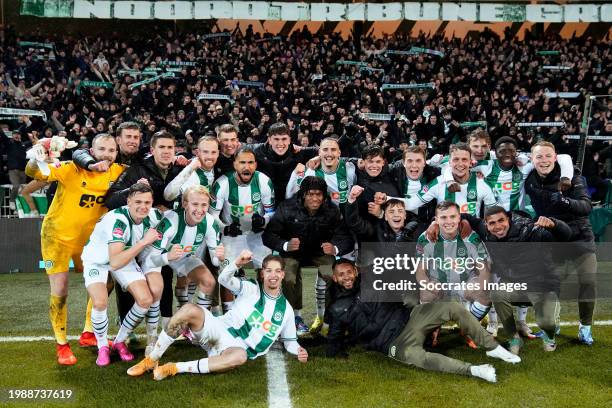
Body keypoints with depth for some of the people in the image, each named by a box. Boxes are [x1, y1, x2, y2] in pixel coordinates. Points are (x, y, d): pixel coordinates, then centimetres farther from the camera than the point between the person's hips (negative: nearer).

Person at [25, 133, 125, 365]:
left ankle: (89, 333, 30)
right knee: (59, 293, -5)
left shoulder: (117, 172, -11)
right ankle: (62, 345, 16)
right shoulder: (72, 169, -23)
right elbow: (33, 173, -33)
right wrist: (35, 161, -57)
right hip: (57, 236, -4)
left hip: (89, 239, 5)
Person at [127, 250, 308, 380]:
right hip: (219, 330, 0)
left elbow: (289, 340, 20)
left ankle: (174, 368, -31)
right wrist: (237, 263, -26)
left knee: (240, 357, -41)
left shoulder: (286, 309, 11)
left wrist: (298, 350, -3)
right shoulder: (251, 289, 7)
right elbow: (224, 279, -6)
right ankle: (151, 360, -17)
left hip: (238, 348, 0)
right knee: (190, 310, -31)